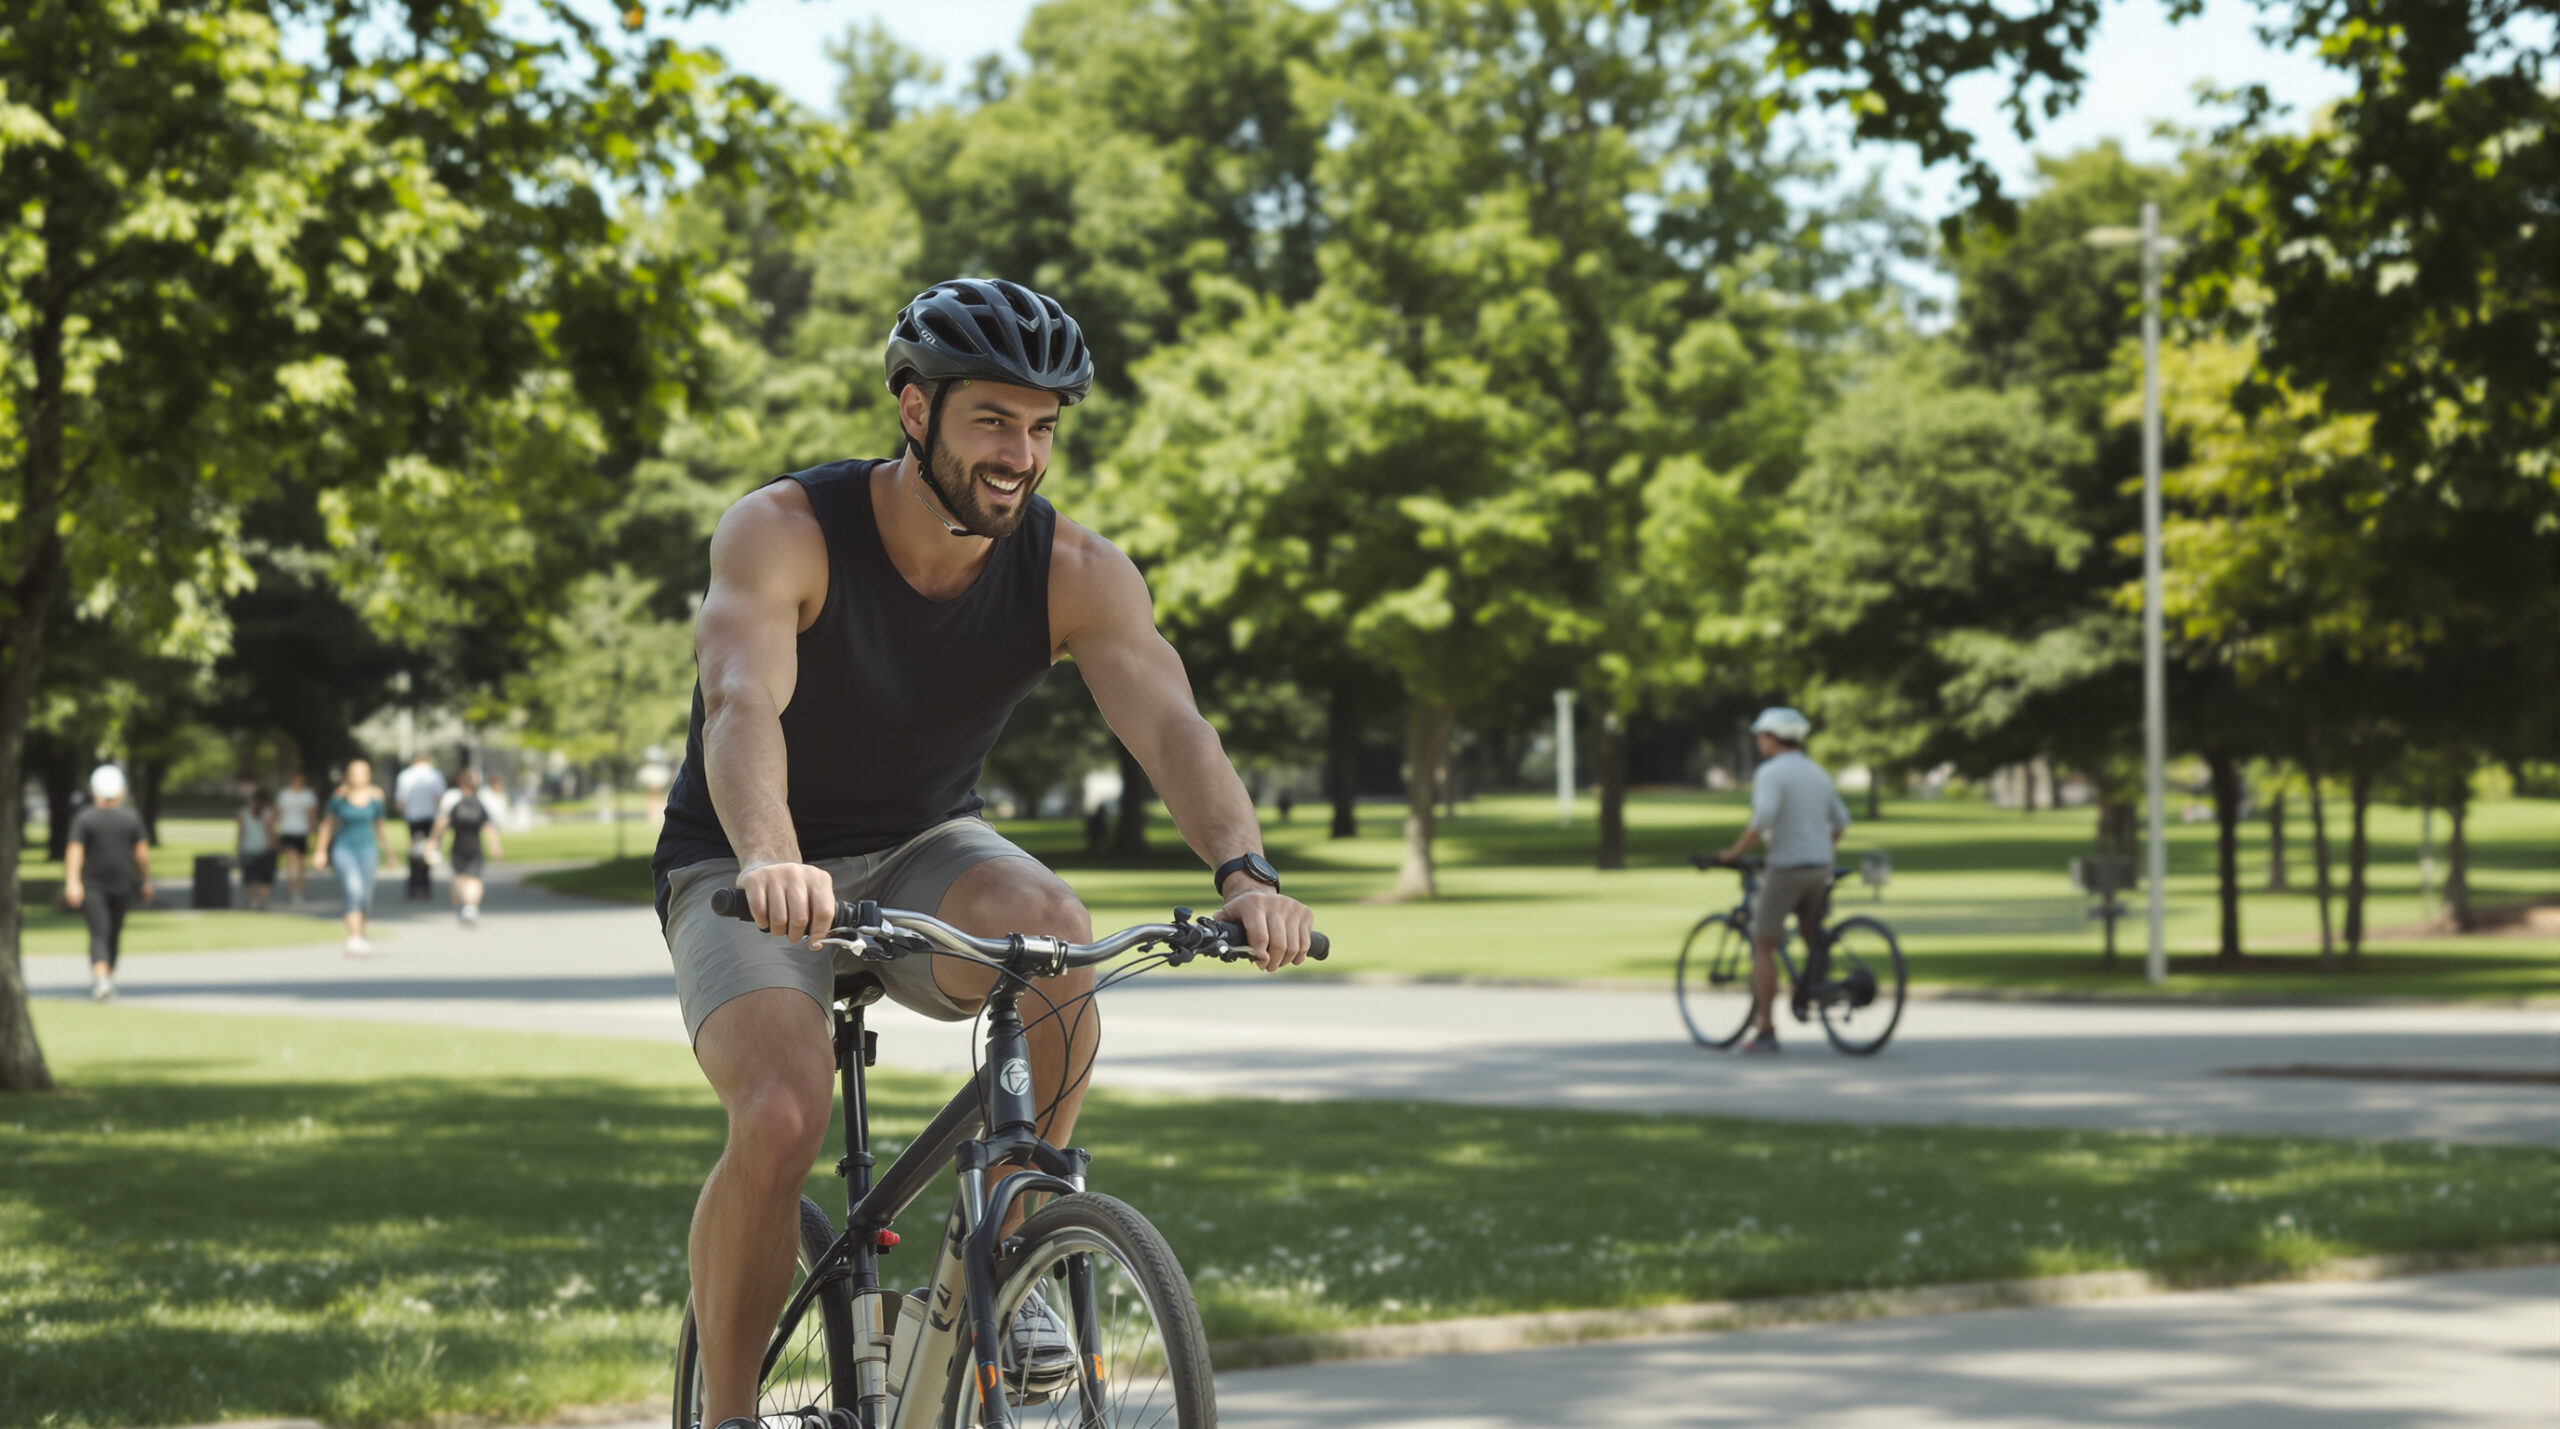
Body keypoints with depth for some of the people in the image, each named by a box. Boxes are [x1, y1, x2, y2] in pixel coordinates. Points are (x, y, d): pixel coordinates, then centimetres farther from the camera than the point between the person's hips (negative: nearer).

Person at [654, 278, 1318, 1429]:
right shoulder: (785, 533, -23)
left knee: (1053, 928, -31)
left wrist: (1243, 870, -48)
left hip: (920, 854, 3)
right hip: (746, 874, -3)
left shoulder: (1075, 573, -14)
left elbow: (1171, 727, -28)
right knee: (780, 1118, -29)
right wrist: (771, 859, -61)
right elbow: (744, 702, -40)